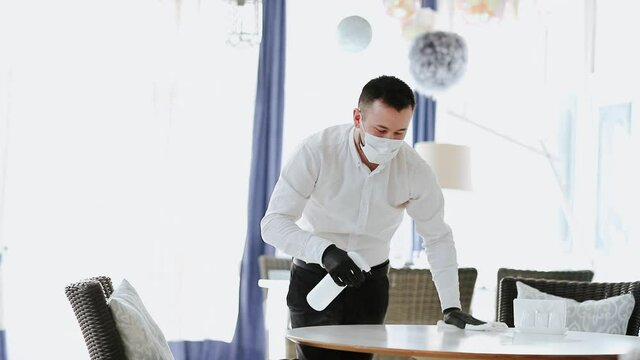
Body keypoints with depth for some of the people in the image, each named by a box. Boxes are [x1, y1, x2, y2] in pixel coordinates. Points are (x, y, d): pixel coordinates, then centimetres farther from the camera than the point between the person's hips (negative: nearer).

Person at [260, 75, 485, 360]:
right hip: (314, 276, -2)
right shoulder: (317, 151, -24)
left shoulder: (415, 170, -15)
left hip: (370, 282, 3)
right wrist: (325, 252, -45)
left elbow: (438, 238, -2)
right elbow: (273, 223, -28)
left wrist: (451, 306, -11)